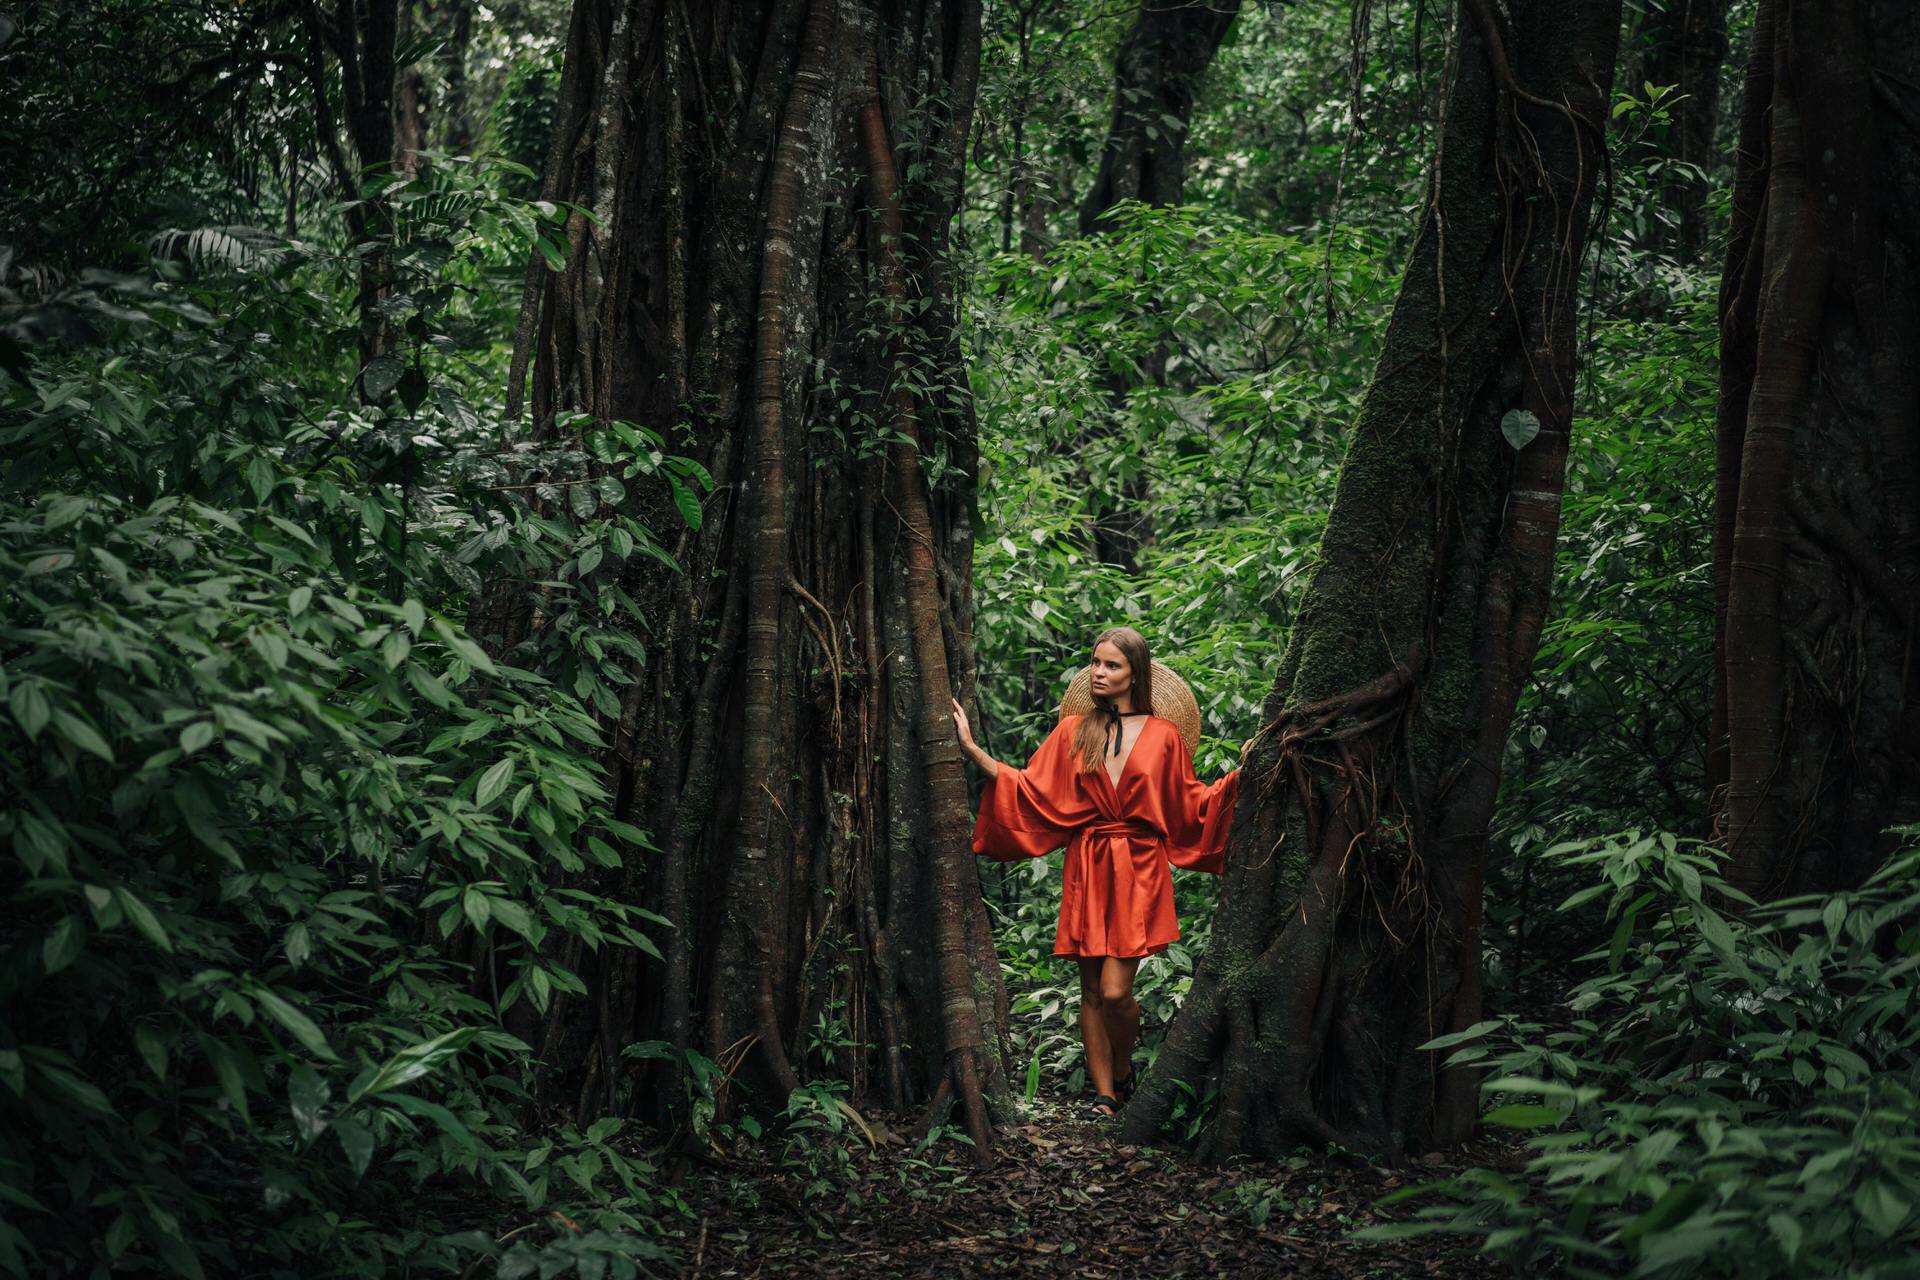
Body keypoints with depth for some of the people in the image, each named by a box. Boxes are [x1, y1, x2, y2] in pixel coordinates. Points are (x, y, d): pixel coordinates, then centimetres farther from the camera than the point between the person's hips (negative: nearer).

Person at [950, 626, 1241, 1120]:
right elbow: (1028, 788, 5)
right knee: (1092, 989, 4)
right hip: (1086, 871, 3)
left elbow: (1190, 802, 10)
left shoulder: (1163, 735, 3)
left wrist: (1239, 775, -2)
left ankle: (1123, 1071, 16)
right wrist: (972, 749, -1)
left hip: (1139, 873, -3)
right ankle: (1104, 1095, 12)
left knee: (1115, 990, -11)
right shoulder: (1073, 731, 7)